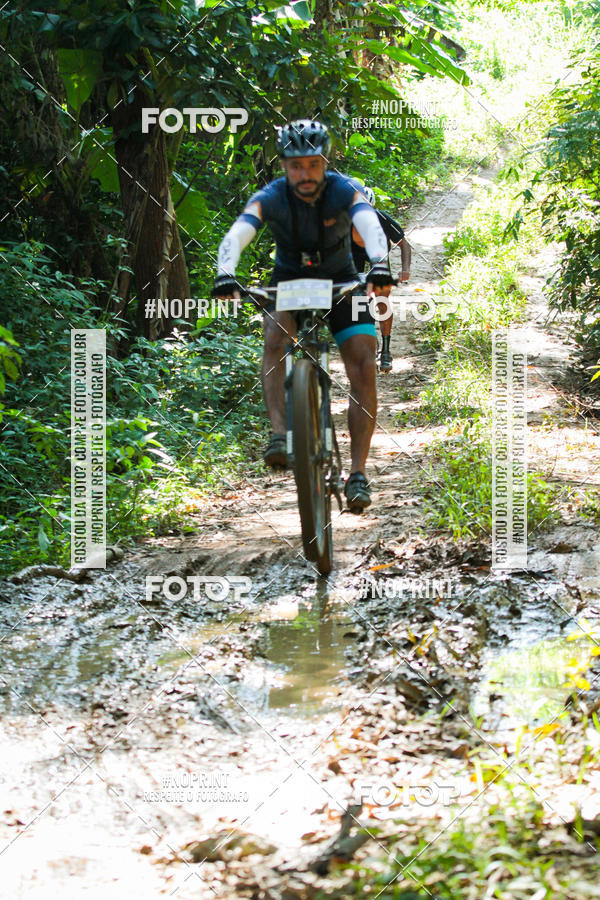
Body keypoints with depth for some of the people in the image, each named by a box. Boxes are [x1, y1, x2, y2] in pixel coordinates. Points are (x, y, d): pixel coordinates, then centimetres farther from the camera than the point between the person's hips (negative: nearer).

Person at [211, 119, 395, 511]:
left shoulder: (343, 191, -24)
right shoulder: (272, 197, -22)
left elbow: (371, 226, -42)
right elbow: (237, 233, -38)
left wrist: (380, 265, -63)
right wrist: (225, 274, -58)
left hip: (341, 281, 0)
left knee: (364, 370, -14)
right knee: (276, 336, -32)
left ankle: (358, 472, -9)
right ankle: (279, 433, -35)